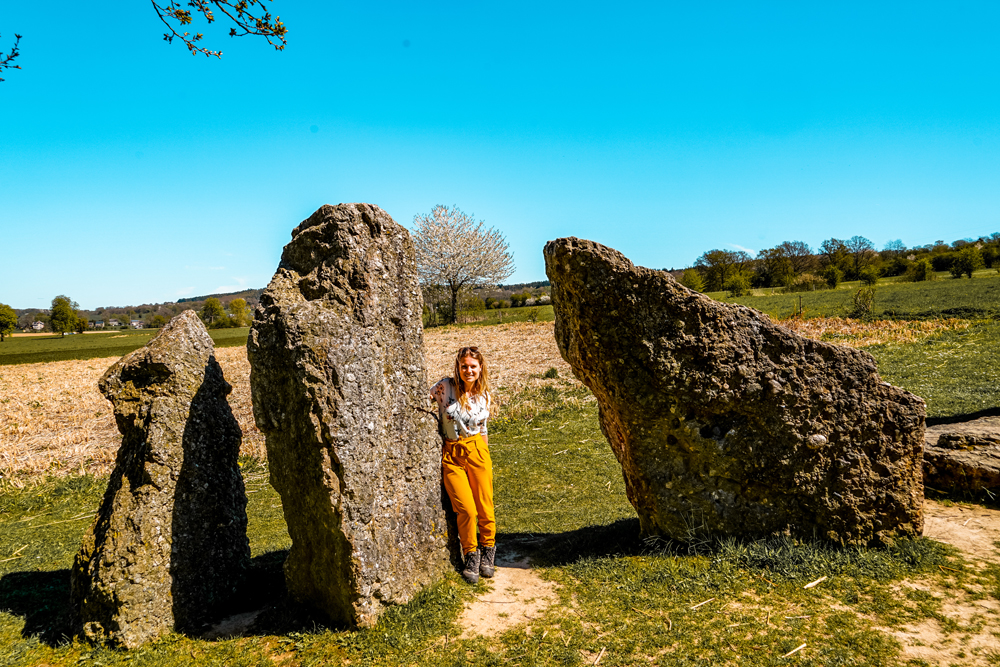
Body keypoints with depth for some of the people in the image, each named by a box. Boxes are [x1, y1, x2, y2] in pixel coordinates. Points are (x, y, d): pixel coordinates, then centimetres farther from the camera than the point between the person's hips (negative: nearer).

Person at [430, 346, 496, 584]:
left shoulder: (484, 396, 6)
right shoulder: (445, 386, -6)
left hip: (477, 451, 2)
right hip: (451, 455, -2)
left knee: (485, 508, 2)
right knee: (467, 510, -8)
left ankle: (487, 554, 27)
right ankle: (471, 556, 16)